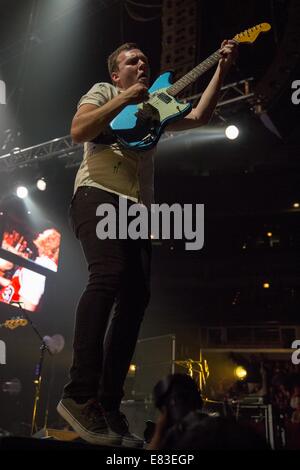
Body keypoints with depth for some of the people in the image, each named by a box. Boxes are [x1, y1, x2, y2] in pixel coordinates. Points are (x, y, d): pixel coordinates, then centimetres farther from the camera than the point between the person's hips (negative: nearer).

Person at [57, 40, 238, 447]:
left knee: (136, 296, -8)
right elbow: (78, 131, -2)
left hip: (137, 207, 6)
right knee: (109, 275, -30)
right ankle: (80, 395, -30)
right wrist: (126, 99, -4)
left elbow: (200, 116, 24)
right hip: (100, 195, -6)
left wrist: (222, 69, 18)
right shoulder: (104, 92, 16)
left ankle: (108, 406, -6)